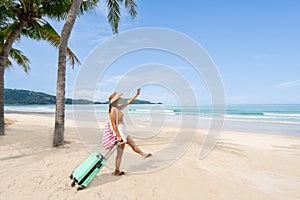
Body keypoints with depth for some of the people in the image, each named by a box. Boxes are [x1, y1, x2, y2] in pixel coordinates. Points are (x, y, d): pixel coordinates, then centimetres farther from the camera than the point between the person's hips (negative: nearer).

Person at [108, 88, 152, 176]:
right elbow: (113, 124, -21)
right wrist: (118, 136, -21)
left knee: (132, 143, 19)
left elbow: (128, 102, 17)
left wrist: (136, 95, 17)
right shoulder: (113, 110, -18)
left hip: (123, 131, 10)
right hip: (119, 132, -10)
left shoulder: (118, 108, 8)